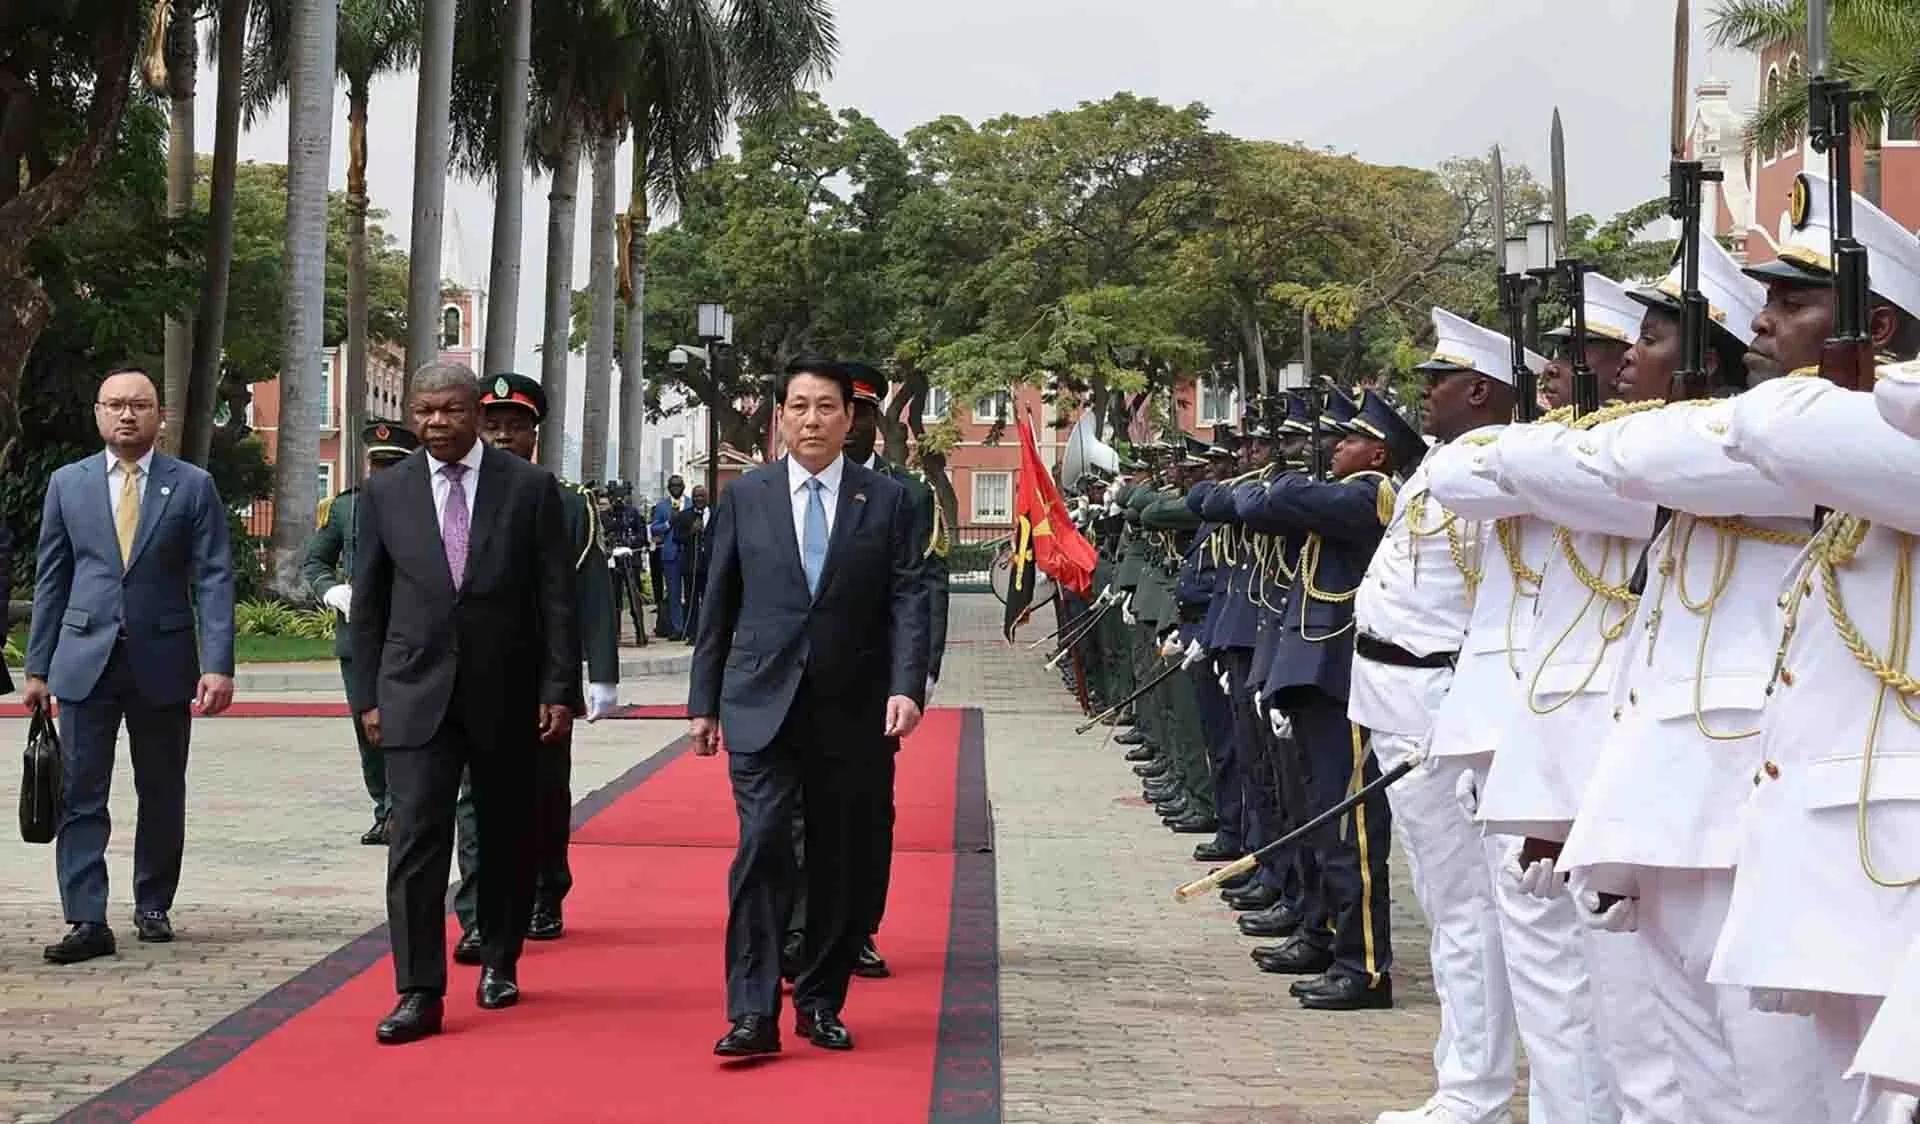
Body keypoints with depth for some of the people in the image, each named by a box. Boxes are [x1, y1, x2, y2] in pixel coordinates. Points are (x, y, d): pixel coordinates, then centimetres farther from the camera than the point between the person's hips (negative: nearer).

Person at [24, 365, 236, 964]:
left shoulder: (193, 486, 1)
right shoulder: (67, 483, 7)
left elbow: (213, 580, -3)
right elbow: (51, 580, 9)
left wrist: (218, 665, -13)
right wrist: (38, 667, 6)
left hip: (163, 662, -1)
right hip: (86, 661, 1)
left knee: (162, 796, 9)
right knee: (80, 796, -4)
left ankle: (153, 906, 24)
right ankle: (87, 921, -4)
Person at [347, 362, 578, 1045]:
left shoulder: (531, 488, -1)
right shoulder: (385, 494, 4)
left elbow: (556, 598, -1)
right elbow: (368, 603, 9)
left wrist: (559, 690, -6)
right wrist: (367, 695, 5)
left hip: (506, 693, 0)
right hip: (416, 691, 0)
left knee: (505, 835, 11)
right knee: (416, 839, -8)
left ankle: (500, 963, 30)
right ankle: (419, 994, -7)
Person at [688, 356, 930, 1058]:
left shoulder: (888, 501, 5)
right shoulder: (744, 498, 7)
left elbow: (908, 600, -1)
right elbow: (718, 605, 10)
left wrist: (907, 686, -15)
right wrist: (705, 702, 8)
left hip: (853, 712, 1)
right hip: (762, 706, -1)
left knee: (843, 863, 6)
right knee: (763, 847, -11)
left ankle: (820, 1003, 19)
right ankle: (753, 1014, -10)